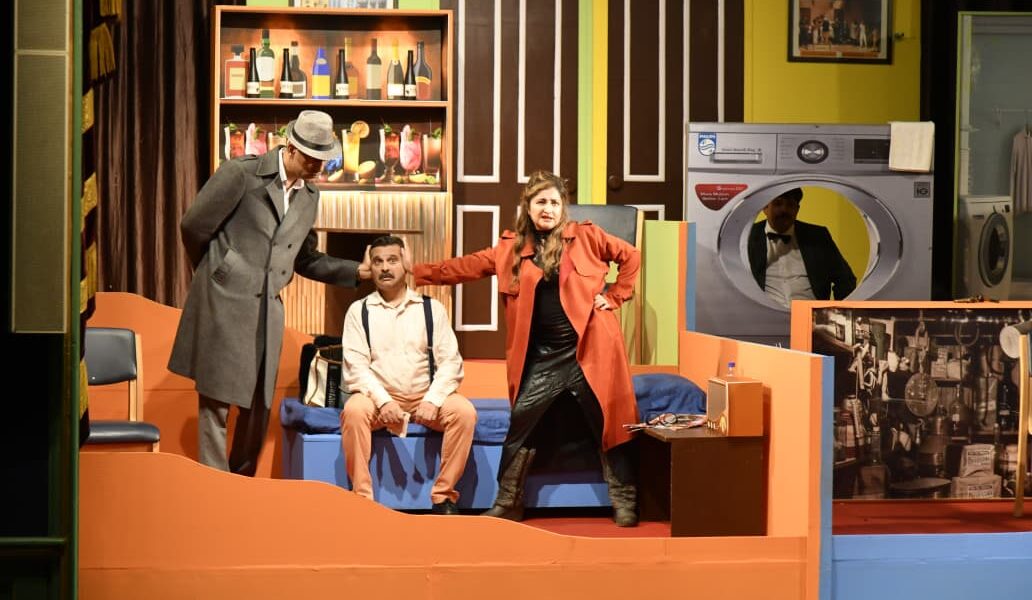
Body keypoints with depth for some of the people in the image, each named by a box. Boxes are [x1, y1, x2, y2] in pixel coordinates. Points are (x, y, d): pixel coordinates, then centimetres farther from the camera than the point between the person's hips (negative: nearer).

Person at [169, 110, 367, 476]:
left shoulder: (309, 196, 11)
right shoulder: (241, 174, -10)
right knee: (216, 404, -2)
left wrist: (360, 272, 9)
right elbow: (193, 227, -5)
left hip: (267, 311, 6)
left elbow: (305, 260, 20)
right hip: (225, 305, -6)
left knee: (259, 408, 11)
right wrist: (215, 274, 9)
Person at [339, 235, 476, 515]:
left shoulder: (432, 308, 8)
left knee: (464, 410, -26)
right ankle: (362, 499, -24)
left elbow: (450, 361, 1)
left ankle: (443, 496, -16)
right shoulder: (359, 311, 6)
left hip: (426, 400, 1)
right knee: (354, 410, -33)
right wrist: (384, 401, -19)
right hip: (379, 399, -1)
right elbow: (356, 365, -4)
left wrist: (433, 400, -16)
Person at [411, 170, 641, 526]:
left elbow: (630, 256, 9)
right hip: (542, 356, 2)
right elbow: (465, 267, 7)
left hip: (588, 349, -2)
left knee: (608, 424, 2)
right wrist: (417, 273, 2)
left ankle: (625, 503, 12)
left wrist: (613, 297, 1)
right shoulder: (512, 248, 6)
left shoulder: (585, 237, 1)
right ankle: (508, 504, 16)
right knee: (521, 427, 4)